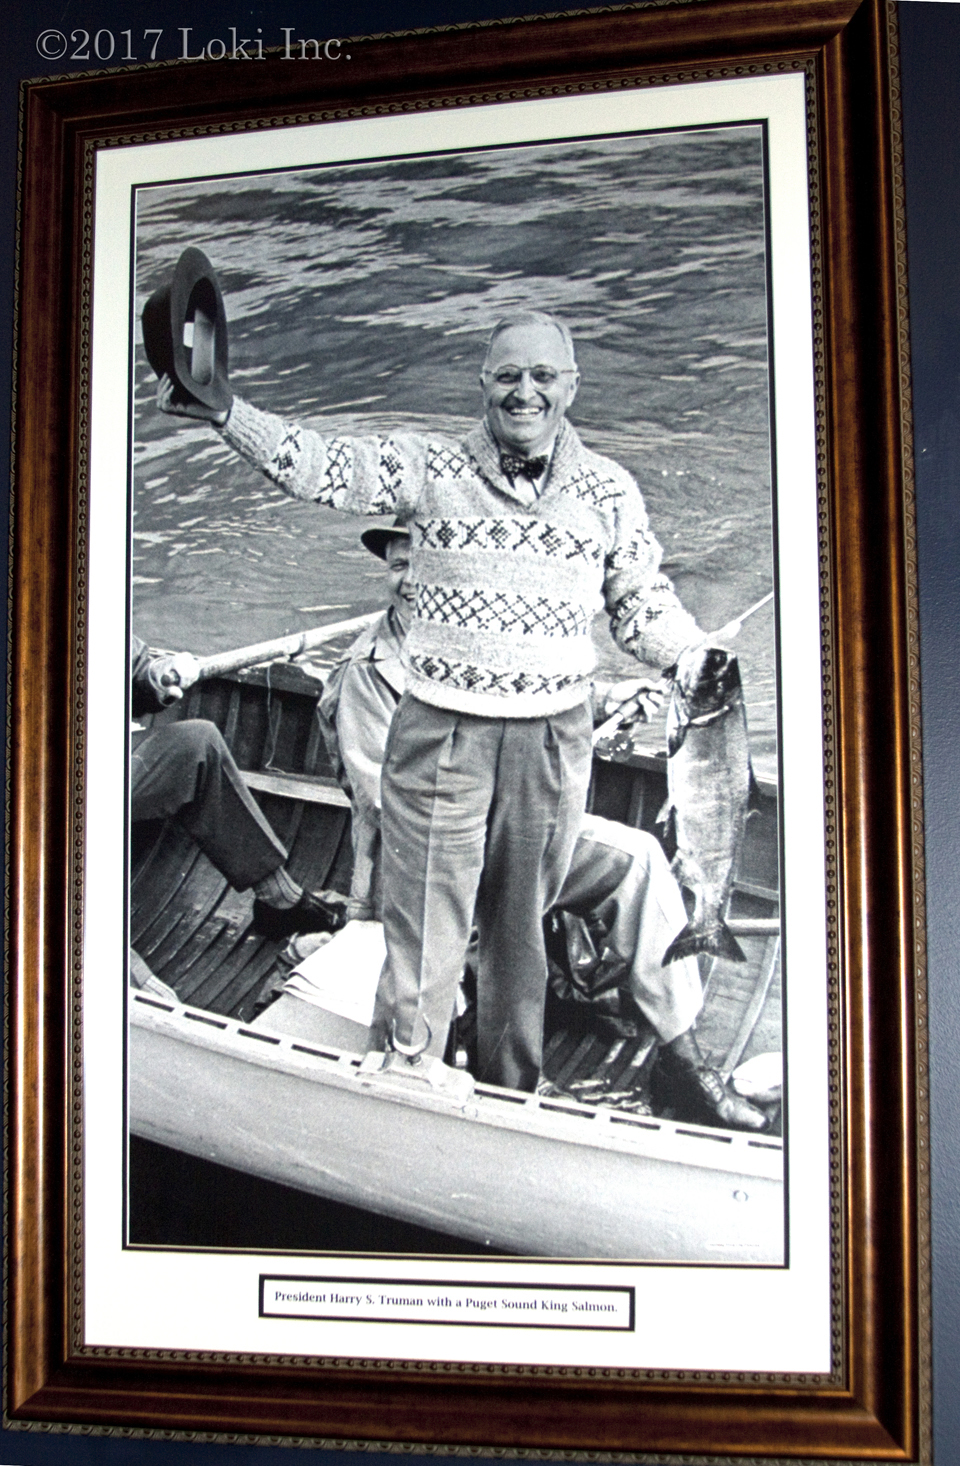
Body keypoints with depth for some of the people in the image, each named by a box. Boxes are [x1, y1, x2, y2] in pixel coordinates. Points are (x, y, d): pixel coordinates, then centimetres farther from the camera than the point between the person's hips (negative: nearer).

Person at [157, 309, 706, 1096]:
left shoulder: (608, 490, 4)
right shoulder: (430, 466, -1)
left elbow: (646, 610, 10)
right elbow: (322, 465, -13)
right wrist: (223, 411, -26)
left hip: (554, 738, 2)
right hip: (441, 732, -2)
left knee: (525, 921, 16)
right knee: (428, 920, 0)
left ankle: (513, 1090, 34)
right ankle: (413, 1066, 21)